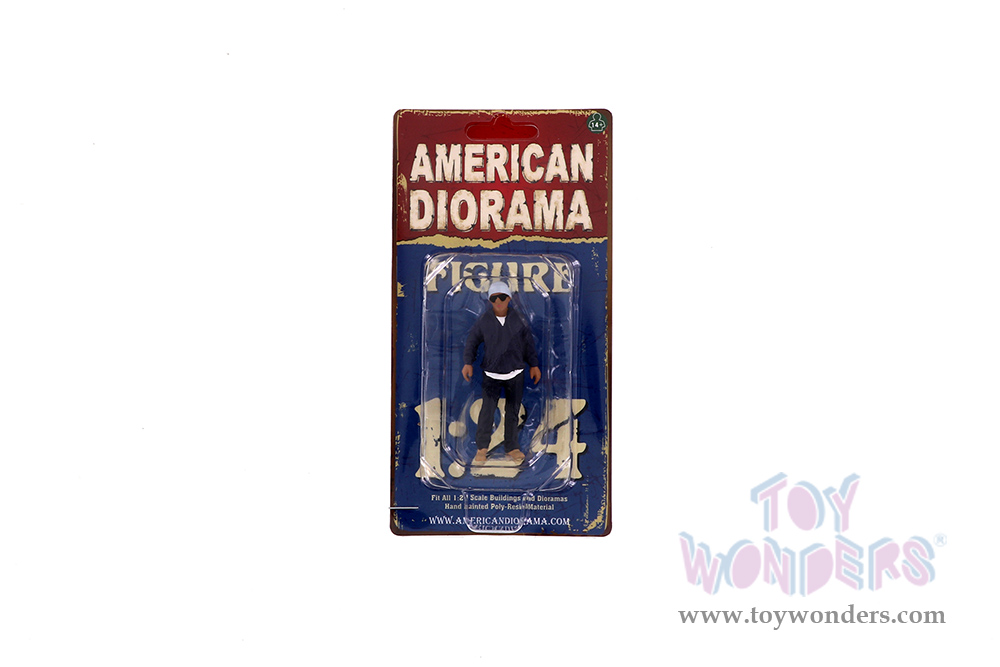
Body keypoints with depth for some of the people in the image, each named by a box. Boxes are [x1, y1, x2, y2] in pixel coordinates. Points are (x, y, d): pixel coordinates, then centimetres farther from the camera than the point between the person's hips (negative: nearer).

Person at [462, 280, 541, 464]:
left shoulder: (518, 319, 0)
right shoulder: (484, 320, -3)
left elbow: (528, 342, 10)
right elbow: (472, 341, 6)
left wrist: (533, 364, 8)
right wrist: (468, 362, -5)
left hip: (515, 373, 2)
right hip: (491, 373, -2)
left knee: (513, 411, 8)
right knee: (487, 409, -11)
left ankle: (511, 448, 19)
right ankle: (482, 447, 1)